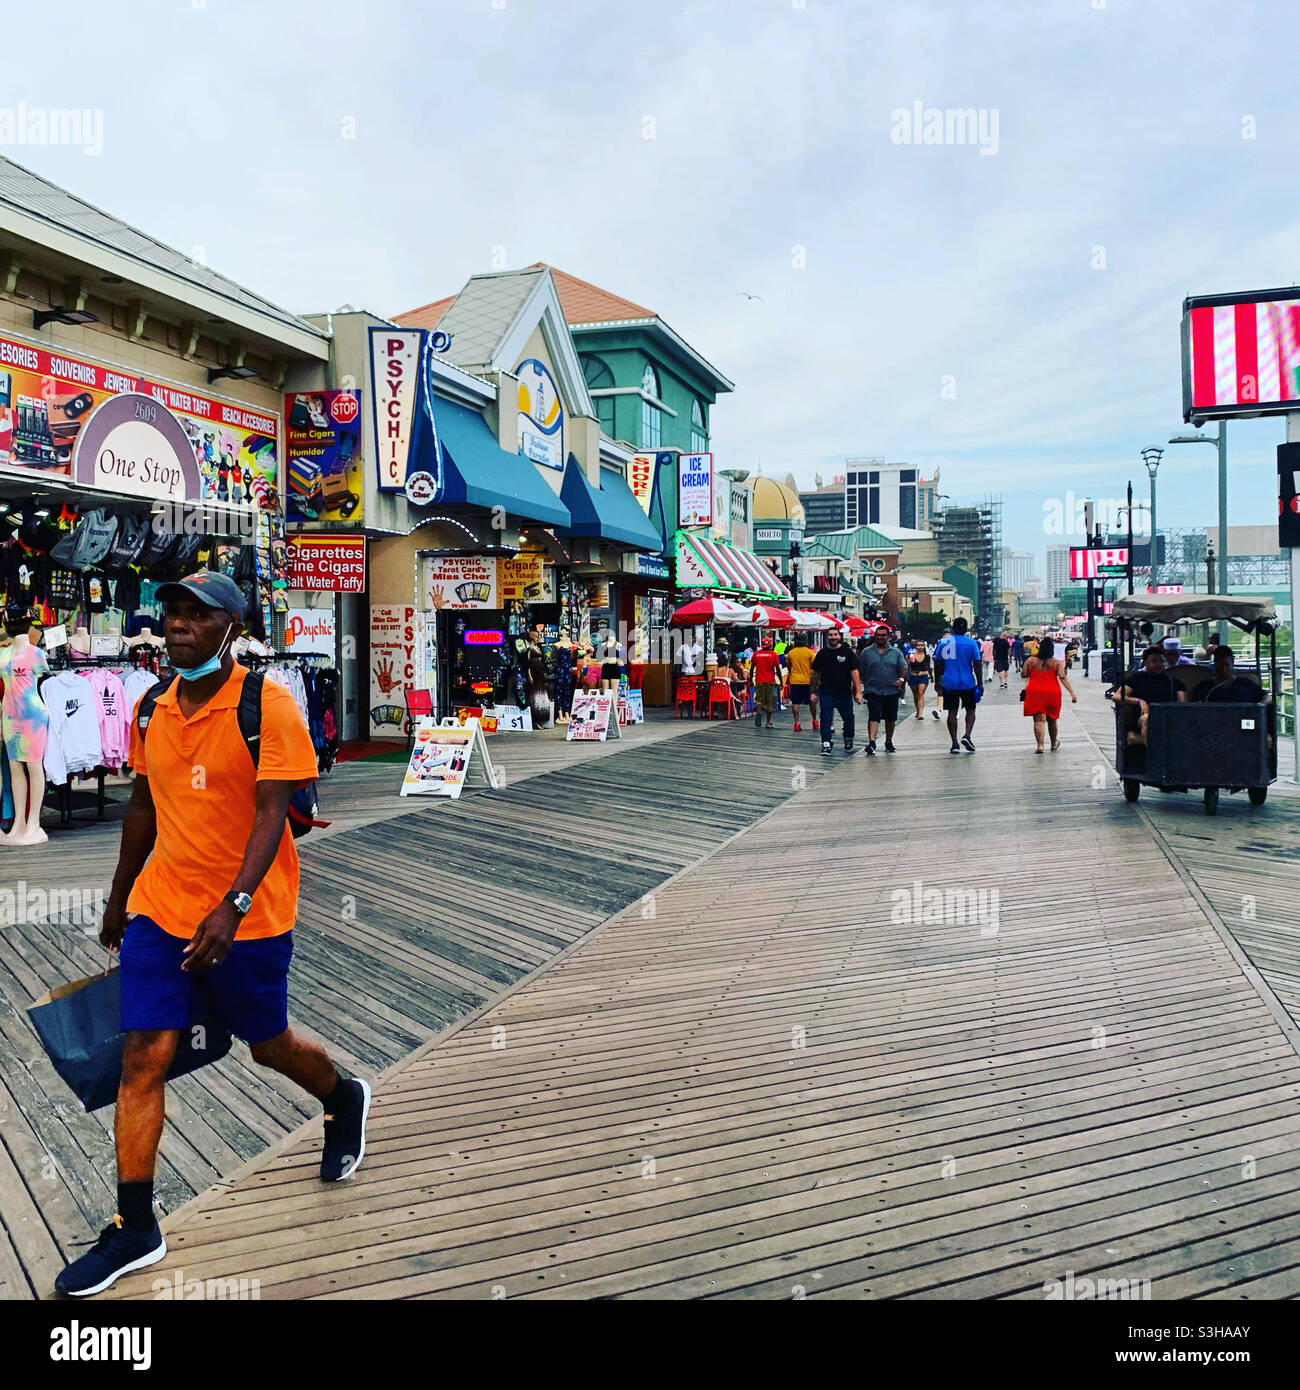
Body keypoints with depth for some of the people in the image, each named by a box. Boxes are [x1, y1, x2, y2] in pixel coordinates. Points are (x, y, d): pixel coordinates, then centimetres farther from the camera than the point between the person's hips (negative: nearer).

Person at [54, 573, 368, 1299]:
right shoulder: (154, 708, 4)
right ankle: (135, 1227, 12)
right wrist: (120, 896, 22)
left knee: (269, 1046, 13)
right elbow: (144, 802, 16)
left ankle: (345, 1101, 45)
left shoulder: (269, 706, -15)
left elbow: (272, 812, -20)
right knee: (143, 1057, 0)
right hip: (159, 908, 5)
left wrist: (232, 907, -30)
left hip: (248, 920, -5)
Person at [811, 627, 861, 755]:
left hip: (844, 693, -1)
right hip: (826, 693, 1)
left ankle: (849, 741, 32)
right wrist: (814, 692, 9)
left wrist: (858, 692, -8)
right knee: (826, 720, -5)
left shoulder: (847, 652, 2)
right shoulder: (822, 654, 8)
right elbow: (816, 674, 13)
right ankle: (826, 745, -3)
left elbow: (854, 672, -1)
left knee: (848, 719, 10)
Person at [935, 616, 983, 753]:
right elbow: (977, 665, -5)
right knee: (970, 710, 13)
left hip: (949, 683, 1)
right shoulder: (972, 643, -3)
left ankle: (955, 744, 2)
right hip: (967, 683, -1)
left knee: (952, 712, 5)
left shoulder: (943, 642, 2)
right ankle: (967, 735, -7)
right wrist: (980, 684, 0)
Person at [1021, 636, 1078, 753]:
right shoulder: (1056, 662, -3)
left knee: (1038, 720, -2)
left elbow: (1023, 675, 3)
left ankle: (1040, 745, -16)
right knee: (1052, 720, 17)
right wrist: (1072, 693, -10)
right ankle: (1054, 744, 34)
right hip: (1052, 693, 1)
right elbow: (1063, 678, -10)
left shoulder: (1030, 660, -2)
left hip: (1035, 693, -1)